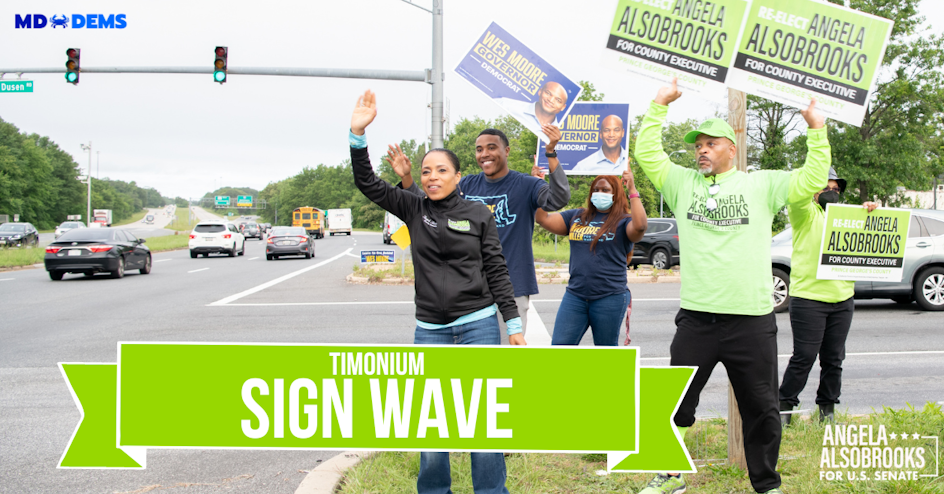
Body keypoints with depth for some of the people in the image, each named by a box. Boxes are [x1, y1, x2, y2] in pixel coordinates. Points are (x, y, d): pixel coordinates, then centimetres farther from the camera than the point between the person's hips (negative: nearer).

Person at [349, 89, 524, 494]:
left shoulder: (479, 214, 1)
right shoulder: (414, 209, 5)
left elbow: (496, 271, 2)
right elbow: (367, 183, -2)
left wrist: (514, 325, -1)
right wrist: (358, 132, -15)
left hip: (479, 324, -2)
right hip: (430, 329, 2)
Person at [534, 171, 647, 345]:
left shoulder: (622, 221, 0)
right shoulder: (577, 217, 13)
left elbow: (639, 227, -23)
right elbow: (543, 219, 8)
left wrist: (632, 190, -23)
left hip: (609, 298, -4)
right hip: (575, 296, 4)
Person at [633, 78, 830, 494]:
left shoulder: (761, 184, 6)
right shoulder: (683, 183, 10)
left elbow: (812, 180, 1)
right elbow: (647, 153, 6)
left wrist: (817, 131, -5)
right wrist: (659, 106, 4)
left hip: (752, 320, -1)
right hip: (696, 318, 2)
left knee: (760, 409, 9)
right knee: (676, 403, 10)